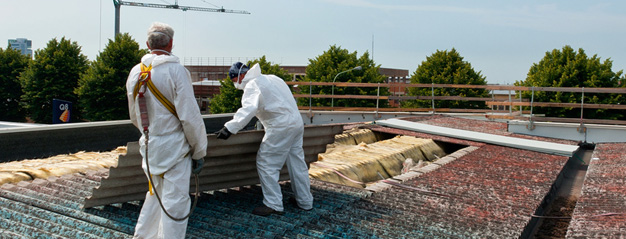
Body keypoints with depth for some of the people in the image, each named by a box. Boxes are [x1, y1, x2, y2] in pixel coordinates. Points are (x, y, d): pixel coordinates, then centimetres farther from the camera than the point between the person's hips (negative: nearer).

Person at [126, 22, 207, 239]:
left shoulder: (135, 72, 7)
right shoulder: (175, 70, -15)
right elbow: (190, 116, -16)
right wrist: (199, 152, -7)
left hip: (149, 147, 7)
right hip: (174, 147, -7)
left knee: (155, 195, 23)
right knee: (175, 202, 1)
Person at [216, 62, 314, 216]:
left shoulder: (252, 85, -11)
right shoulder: (271, 78, 18)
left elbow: (249, 109, -29)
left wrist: (230, 128, -35)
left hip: (281, 128, -10)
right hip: (297, 123, 10)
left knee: (266, 164, -3)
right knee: (297, 162, 15)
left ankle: (273, 205, -1)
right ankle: (305, 201, 24)